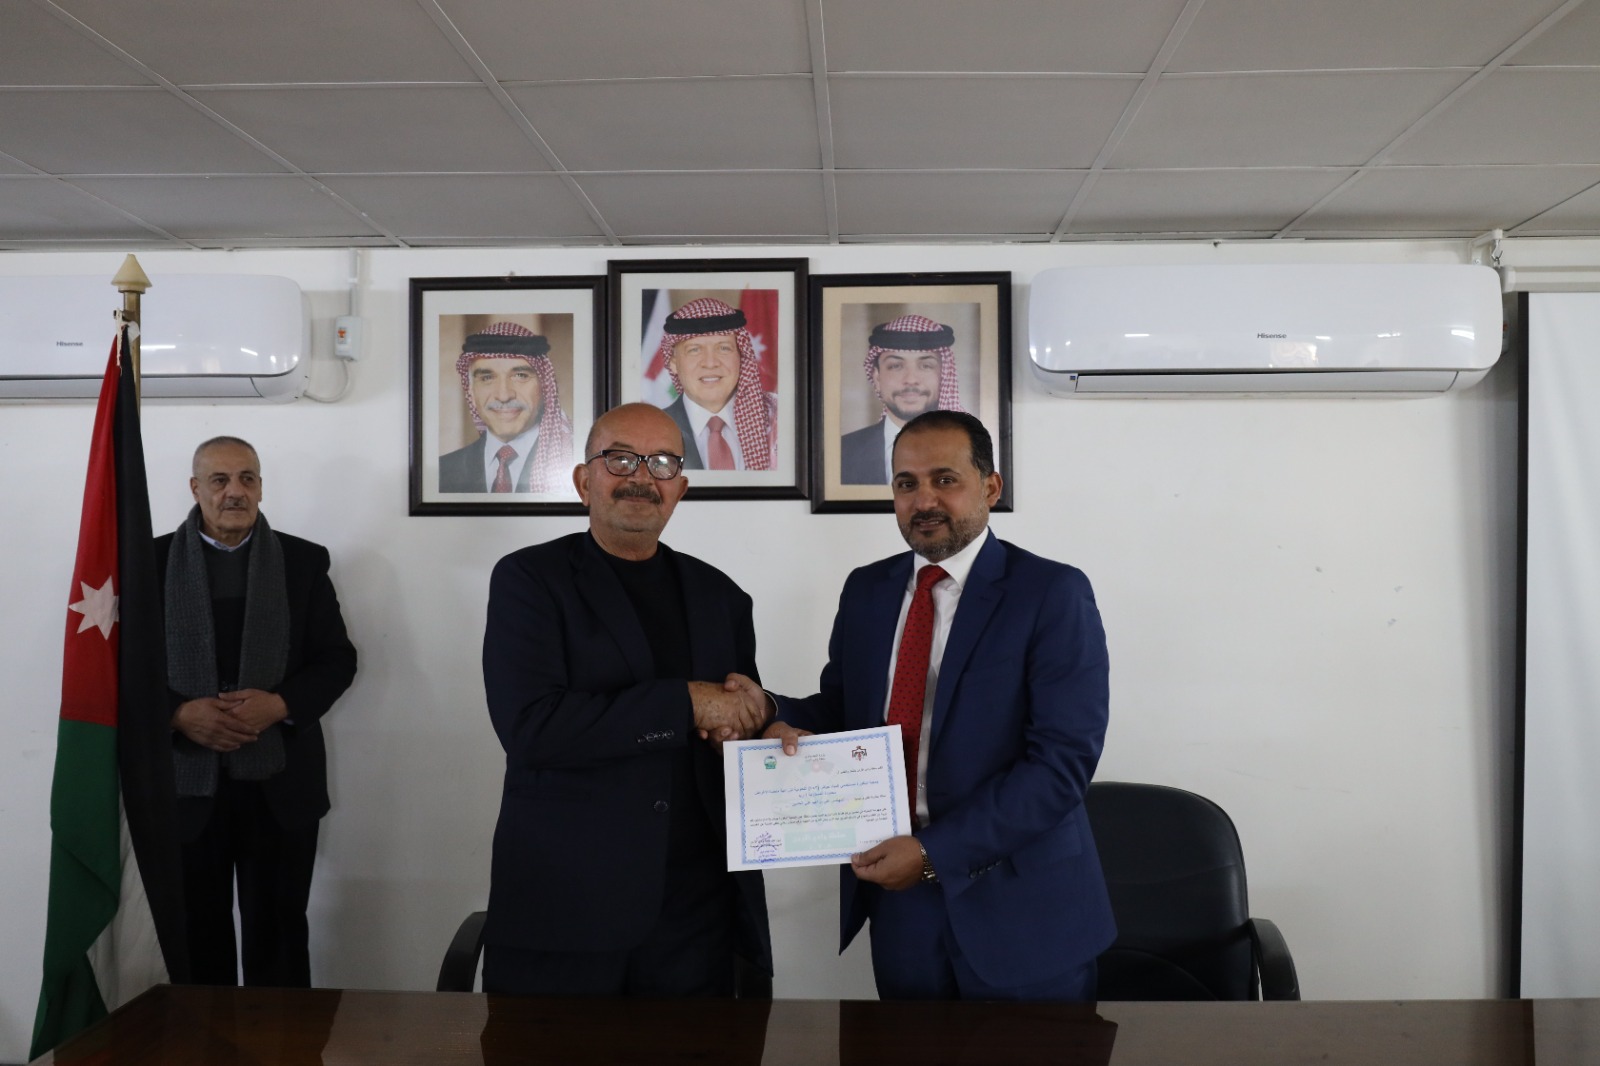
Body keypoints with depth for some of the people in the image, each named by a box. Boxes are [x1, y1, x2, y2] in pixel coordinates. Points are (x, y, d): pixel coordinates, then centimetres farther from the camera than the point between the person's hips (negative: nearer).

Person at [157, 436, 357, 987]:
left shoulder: (304, 560, 4)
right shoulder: (153, 560, 4)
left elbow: (337, 659, 3)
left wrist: (279, 704, -13)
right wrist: (180, 713, -15)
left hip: (278, 782, 0)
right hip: (185, 781, 0)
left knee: (278, 939, 8)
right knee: (197, 939, 12)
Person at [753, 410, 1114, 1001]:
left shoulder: (1053, 593, -9)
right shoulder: (866, 590, 8)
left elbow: (1064, 757, -16)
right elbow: (841, 707, 13)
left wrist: (934, 852, -19)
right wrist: (777, 717, -10)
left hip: (1019, 909, -4)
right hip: (897, 893, 4)